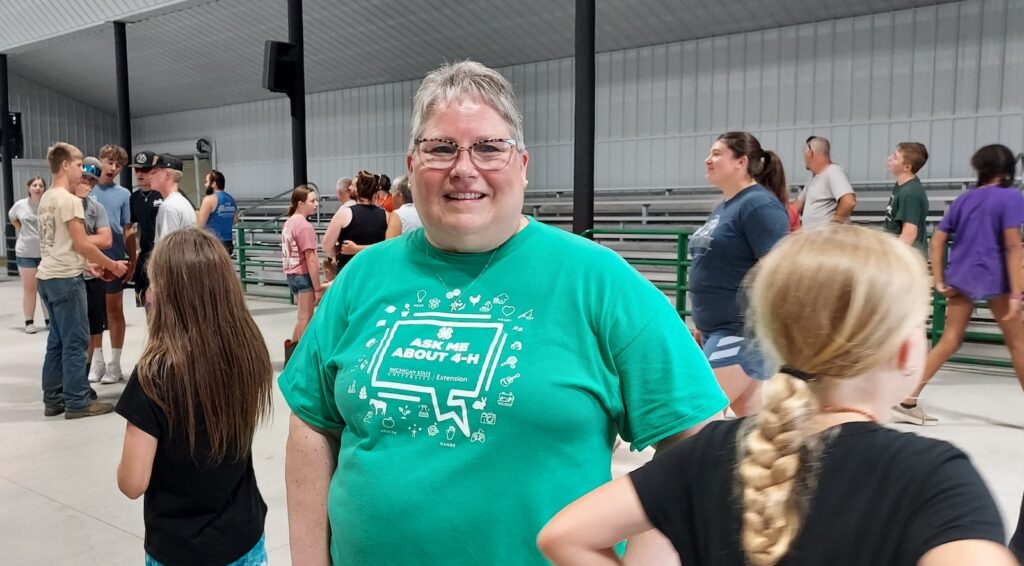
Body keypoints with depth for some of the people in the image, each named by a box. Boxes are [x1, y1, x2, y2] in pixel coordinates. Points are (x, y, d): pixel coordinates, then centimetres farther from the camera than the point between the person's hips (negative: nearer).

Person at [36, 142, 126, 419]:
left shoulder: (46, 199, 14)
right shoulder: (69, 200, -14)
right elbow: (81, 244, -16)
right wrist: (112, 266, -5)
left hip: (46, 277, 9)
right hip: (66, 278, -9)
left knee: (57, 340, 13)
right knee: (75, 342, -3)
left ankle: (53, 399, 18)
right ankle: (77, 402, 2)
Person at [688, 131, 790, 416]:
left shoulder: (759, 205, -14)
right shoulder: (725, 207, 14)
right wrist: (703, 323, 22)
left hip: (745, 330, -9)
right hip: (719, 329, 9)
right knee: (754, 414, 15)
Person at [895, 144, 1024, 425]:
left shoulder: (964, 199, 12)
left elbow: (937, 239, 9)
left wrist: (939, 280, 9)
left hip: (960, 279, 5)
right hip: (994, 279, -5)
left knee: (949, 342, 8)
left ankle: (907, 402, 1)